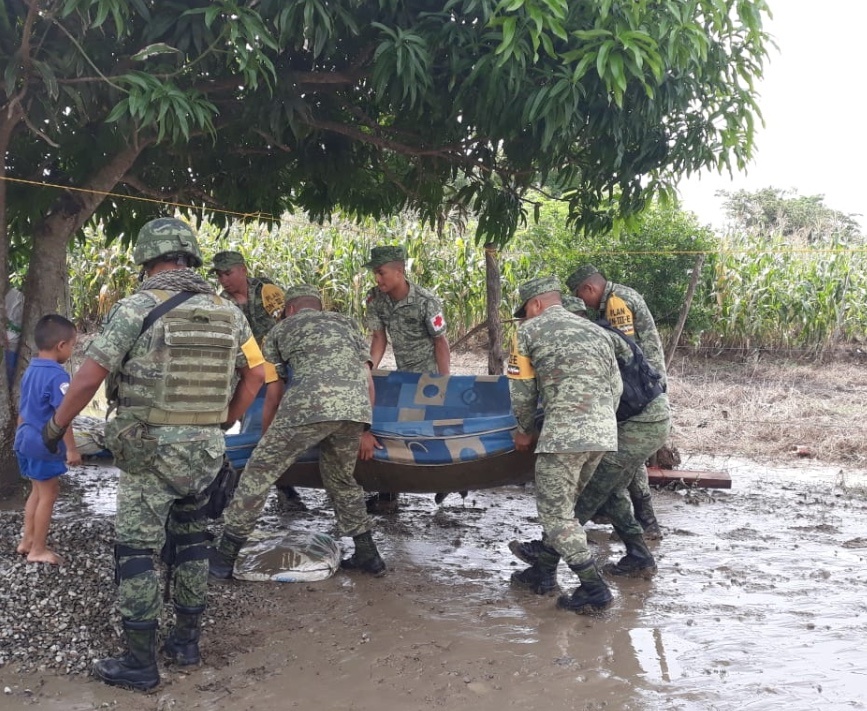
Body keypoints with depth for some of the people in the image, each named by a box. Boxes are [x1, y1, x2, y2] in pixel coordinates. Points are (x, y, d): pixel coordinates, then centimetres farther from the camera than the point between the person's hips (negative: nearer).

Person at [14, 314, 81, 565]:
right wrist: (71, 449, -18)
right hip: (45, 445, -9)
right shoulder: (57, 375, -20)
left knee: (38, 491, 21)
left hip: (26, 441, 9)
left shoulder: (30, 371, 7)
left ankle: (28, 541, 29)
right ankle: (38, 550, 11)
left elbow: (23, 410, 16)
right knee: (48, 494, 3)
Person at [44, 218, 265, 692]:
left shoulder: (137, 307, -11)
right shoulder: (226, 312, 4)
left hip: (150, 448, -5)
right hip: (204, 448, 5)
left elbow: (89, 376, -12)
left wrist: (56, 425, 2)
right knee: (191, 539, 18)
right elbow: (255, 373, 10)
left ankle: (140, 663, 5)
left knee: (136, 549, 2)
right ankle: (186, 642, 27)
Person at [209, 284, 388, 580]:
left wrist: (267, 440, 41)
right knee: (341, 480, 27)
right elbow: (368, 381, 26)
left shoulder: (281, 329, 28)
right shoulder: (346, 323, 36)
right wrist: (364, 429, 31)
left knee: (260, 471, 10)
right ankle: (367, 555, 30)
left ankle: (224, 557, 13)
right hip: (357, 406, 4)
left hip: (310, 403, -4)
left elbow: (272, 397, 29)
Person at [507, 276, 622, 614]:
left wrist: (525, 431, 23)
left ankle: (594, 589, 0)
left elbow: (522, 390, 8)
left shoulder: (529, 331, 5)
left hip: (564, 433, -7)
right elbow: (616, 387, 20)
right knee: (564, 504, 21)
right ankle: (543, 572, 28)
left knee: (555, 512, 3)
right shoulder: (596, 331, 21)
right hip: (604, 432, 7)